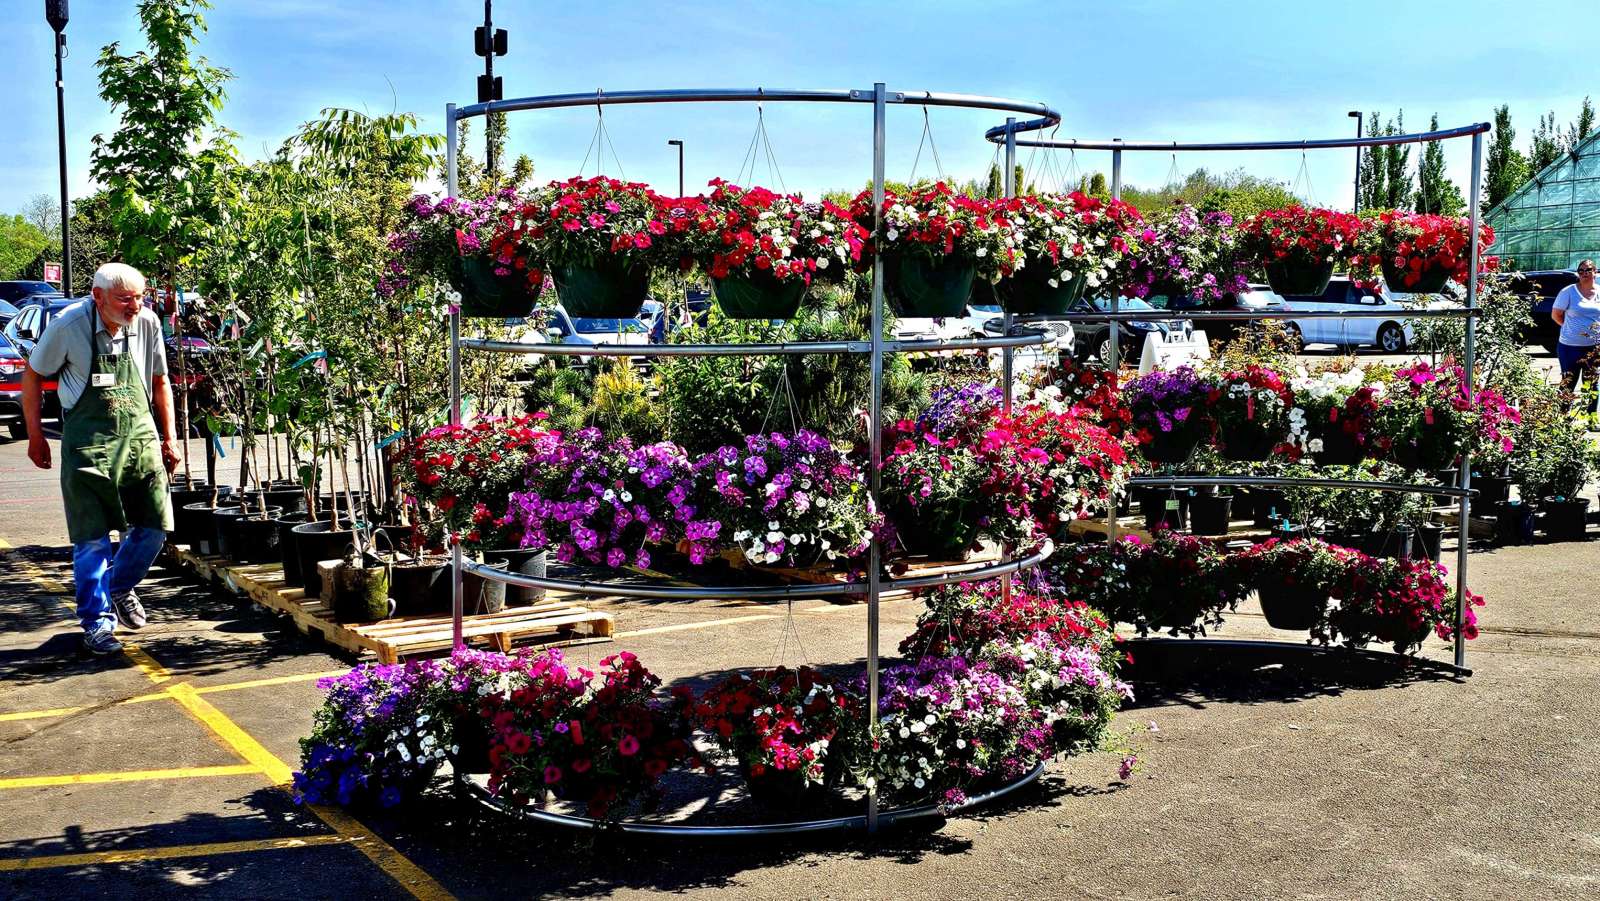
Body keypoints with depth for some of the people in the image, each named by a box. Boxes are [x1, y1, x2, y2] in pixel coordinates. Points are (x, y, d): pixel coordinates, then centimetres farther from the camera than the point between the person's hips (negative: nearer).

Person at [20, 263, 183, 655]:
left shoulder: (147, 323, -1)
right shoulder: (69, 326, -10)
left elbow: (159, 383, 13)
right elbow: (32, 376, 3)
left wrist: (169, 439, 12)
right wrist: (35, 436, 5)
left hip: (140, 437, 4)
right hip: (87, 444, -4)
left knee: (155, 526, 4)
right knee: (92, 537, -4)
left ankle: (120, 587, 32)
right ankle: (98, 623, 9)